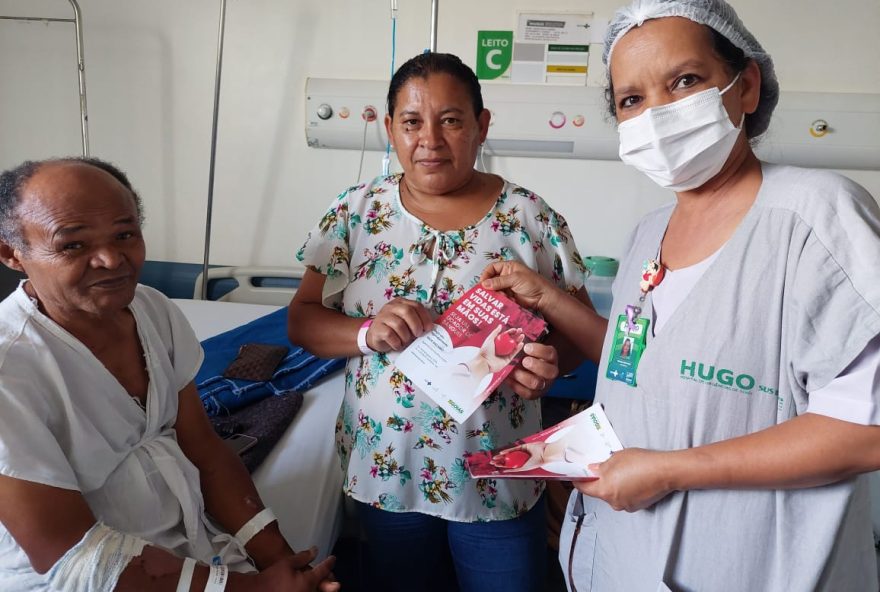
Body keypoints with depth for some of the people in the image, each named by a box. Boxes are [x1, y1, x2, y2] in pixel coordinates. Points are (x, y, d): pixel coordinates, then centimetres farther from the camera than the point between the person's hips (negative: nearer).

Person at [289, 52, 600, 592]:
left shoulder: (533, 219, -7)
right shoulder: (356, 212, -4)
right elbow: (303, 320, -2)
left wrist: (551, 362, -23)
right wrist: (367, 334, -22)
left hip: (499, 479, -1)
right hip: (385, 470, 2)